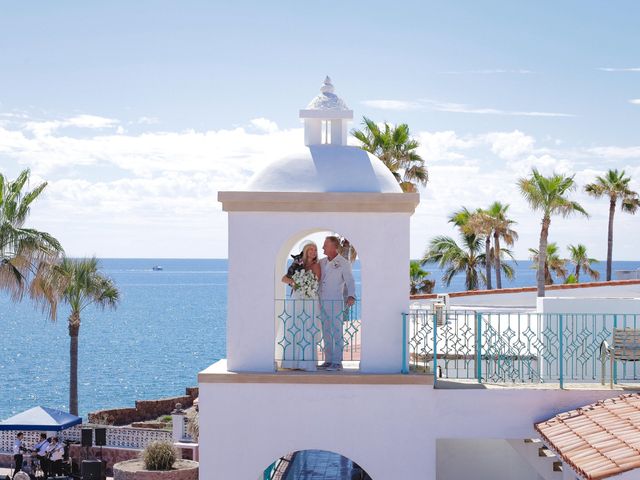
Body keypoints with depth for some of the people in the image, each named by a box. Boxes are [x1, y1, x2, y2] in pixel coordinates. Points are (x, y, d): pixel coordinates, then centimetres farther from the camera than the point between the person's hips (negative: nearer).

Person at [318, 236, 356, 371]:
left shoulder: (343, 263, -5)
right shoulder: (322, 262, 12)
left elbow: (349, 281, -12)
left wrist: (351, 296, -26)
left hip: (336, 301, -6)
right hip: (323, 301, 6)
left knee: (337, 332, -5)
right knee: (326, 332, 8)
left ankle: (337, 362, -3)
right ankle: (328, 360, 14)